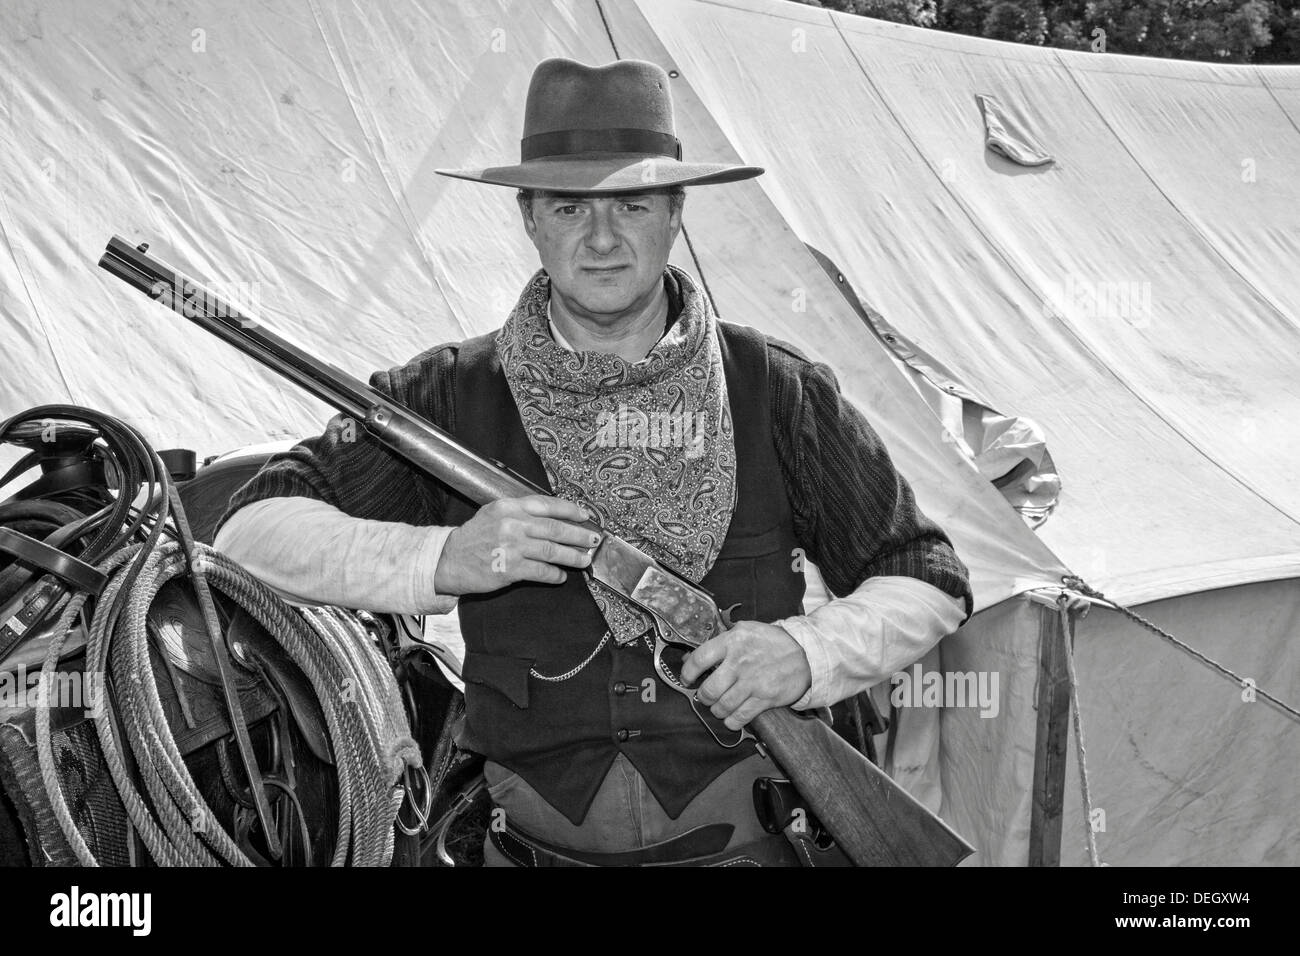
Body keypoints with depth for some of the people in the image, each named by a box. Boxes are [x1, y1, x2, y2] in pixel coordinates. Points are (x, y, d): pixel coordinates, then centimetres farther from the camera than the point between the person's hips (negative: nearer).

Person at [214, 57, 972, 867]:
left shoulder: (778, 395, 1)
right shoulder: (456, 397, 0)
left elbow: (930, 581, 7)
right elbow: (252, 533, -5)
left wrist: (809, 651, -12)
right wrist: (441, 561, -19)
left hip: (745, 842, -1)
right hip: (536, 846, 1)